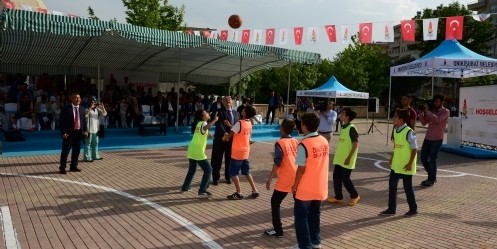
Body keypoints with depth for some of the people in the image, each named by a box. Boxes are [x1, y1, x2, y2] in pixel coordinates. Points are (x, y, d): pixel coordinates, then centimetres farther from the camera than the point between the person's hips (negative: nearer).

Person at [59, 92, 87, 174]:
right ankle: (62, 167, 8)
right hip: (69, 133, -5)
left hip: (78, 132, 5)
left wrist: (85, 130, 2)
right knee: (65, 151, -1)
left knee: (76, 151, 10)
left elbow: (83, 121, 14)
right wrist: (63, 132, -15)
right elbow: (62, 122, -8)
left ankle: (73, 166, 21)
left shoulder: (81, 109, 10)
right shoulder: (66, 109, -6)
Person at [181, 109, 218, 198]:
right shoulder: (203, 123, -10)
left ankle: (185, 187, 38)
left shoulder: (199, 123, 15)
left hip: (191, 150, 9)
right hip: (198, 152, -9)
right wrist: (214, 120, -31)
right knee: (208, 170, -3)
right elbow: (205, 127, -37)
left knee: (192, 169, 27)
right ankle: (202, 191, -8)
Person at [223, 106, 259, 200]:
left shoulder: (239, 123, -18)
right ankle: (255, 191, 16)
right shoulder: (249, 124, 6)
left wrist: (224, 137, 4)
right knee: (246, 172, 16)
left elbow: (229, 136, -16)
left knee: (233, 173, 4)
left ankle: (239, 193, 6)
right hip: (245, 152, 8)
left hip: (237, 152, -7)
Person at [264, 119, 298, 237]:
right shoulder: (296, 142, 7)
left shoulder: (280, 143, -13)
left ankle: (278, 230, -2)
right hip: (297, 177, 7)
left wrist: (269, 179, -13)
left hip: (285, 179, -7)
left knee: (275, 202, 1)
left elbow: (277, 163, -18)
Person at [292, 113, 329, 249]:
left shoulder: (304, 144, -20)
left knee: (301, 217, 7)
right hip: (320, 187, 7)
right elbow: (323, 163, 9)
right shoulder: (324, 141, 1)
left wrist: (295, 185, -5)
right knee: (315, 215, 20)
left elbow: (301, 169, -18)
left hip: (306, 188, -7)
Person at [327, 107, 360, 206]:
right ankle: (338, 197, 19)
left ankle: (355, 196, 17)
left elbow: (355, 144, -17)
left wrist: (349, 157, -20)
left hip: (346, 159, -8)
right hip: (339, 158, 8)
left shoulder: (351, 128, -15)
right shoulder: (343, 127, 11)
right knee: (336, 177, 9)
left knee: (345, 179, -2)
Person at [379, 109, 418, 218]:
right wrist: (392, 158, 16)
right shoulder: (396, 130, 6)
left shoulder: (409, 132, -17)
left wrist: (410, 163, -17)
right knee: (392, 185, 9)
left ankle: (413, 209, 22)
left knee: (407, 187, 5)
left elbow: (414, 149, -15)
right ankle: (391, 209, 18)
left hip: (406, 165, -8)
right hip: (396, 164, 8)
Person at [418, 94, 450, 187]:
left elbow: (438, 120, -23)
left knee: (432, 160, -4)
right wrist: (421, 112, -5)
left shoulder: (446, 112, -4)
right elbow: (424, 123, 8)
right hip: (428, 138, 6)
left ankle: (431, 180, 11)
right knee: (423, 158, 8)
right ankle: (432, 177, 26)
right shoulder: (432, 111, 12)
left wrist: (427, 111, -20)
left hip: (437, 139, -6)